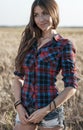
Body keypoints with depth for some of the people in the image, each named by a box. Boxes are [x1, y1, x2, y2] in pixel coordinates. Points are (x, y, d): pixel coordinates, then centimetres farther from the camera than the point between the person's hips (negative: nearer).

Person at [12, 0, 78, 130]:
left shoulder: (64, 45, -6)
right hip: (26, 110, 4)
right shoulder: (28, 42, 7)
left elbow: (71, 87, -9)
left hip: (50, 110, -4)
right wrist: (18, 106, -5)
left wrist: (45, 111, -13)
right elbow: (18, 77, 9)